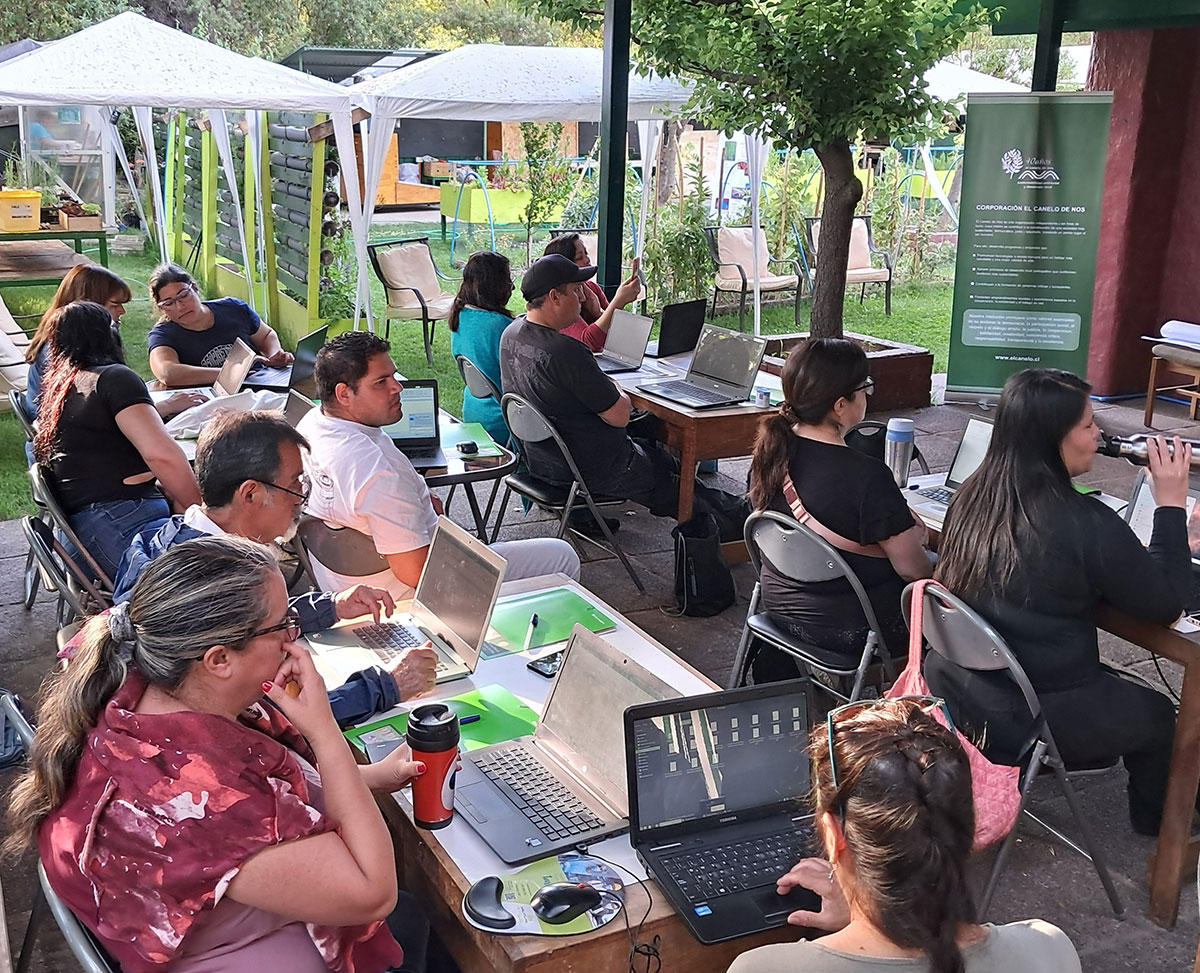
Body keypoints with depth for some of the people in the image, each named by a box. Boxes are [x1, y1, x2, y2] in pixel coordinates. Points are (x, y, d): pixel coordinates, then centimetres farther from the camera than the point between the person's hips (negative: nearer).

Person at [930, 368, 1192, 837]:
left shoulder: (973, 496, -5)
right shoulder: (1086, 524, -25)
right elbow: (1166, 604, -13)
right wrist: (1171, 504, -5)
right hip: (1030, 722, -6)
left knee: (1108, 679, 32)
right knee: (1157, 714, 23)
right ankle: (1156, 823, 48)